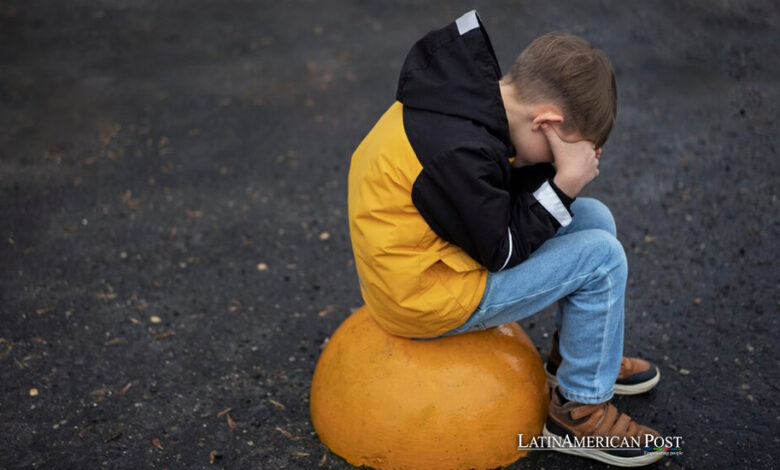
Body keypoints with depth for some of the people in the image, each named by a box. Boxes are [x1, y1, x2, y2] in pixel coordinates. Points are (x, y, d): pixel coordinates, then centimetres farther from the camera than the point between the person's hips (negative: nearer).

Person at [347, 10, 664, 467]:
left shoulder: (469, 95, -4)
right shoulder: (457, 152, -32)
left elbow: (500, 192, 8)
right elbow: (502, 252, -20)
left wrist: (555, 169, -8)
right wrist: (563, 185, -18)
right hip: (425, 296, -9)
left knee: (594, 219, 8)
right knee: (602, 258, -10)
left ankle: (574, 352, 28)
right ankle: (580, 409, 7)